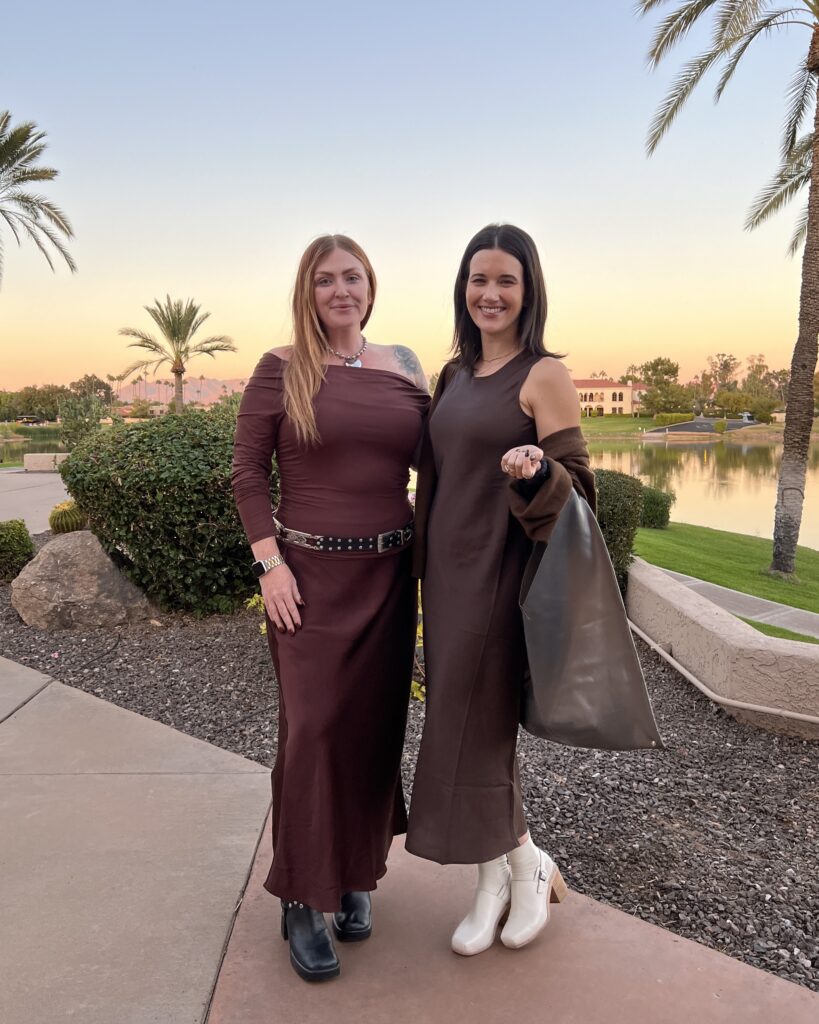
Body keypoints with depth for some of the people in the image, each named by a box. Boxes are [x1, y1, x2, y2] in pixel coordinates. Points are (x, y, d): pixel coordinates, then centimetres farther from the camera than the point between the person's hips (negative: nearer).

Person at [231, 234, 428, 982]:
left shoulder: (405, 368, 7)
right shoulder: (281, 369, -2)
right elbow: (248, 473, -3)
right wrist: (270, 563, -11)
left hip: (389, 573, 4)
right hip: (311, 572, -3)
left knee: (374, 726, 10)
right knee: (313, 728, -2)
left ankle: (357, 874, 30)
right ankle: (303, 899, 15)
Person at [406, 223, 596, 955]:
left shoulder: (545, 376, -9)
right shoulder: (455, 373, 11)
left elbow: (575, 486, -11)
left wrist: (535, 473, -33)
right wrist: (424, 565, 15)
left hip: (501, 574, -7)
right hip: (447, 572, 7)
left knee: (474, 730, -1)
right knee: (472, 727, 12)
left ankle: (529, 866, 25)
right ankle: (494, 882, 28)